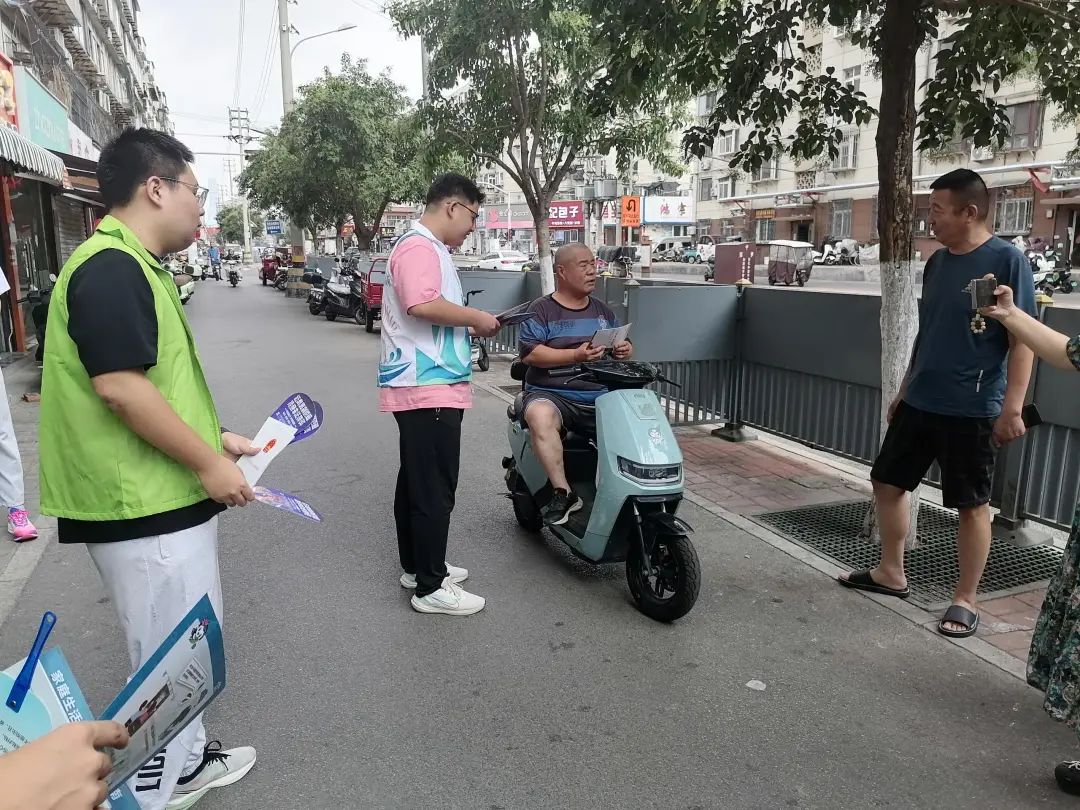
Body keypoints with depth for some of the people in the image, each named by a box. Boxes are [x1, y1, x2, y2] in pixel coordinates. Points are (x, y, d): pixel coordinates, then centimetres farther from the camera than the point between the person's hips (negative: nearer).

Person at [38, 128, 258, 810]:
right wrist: (208, 463, -19)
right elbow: (120, 388, -26)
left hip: (167, 498, 11)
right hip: (145, 508, -10)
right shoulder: (110, 270, -19)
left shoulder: (132, 267, 14)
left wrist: (214, 437, 15)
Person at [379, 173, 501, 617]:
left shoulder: (428, 247, 21)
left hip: (427, 385, 11)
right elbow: (422, 304, -29)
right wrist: (476, 318, -17)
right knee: (434, 489, -6)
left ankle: (416, 567, 28)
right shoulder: (418, 246, -13)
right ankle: (430, 587, 3)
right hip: (428, 387, -11)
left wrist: (470, 323, 14)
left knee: (416, 481, 17)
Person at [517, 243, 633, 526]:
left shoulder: (603, 311, 20)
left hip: (600, 397, 5)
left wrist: (625, 350, 1)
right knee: (540, 416, -38)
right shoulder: (541, 310, 2)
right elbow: (530, 353, -10)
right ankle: (563, 493, -30)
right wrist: (575, 356, -21)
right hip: (552, 394, -4)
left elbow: (624, 344, 28)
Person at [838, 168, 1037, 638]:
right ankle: (891, 573, 29)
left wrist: (1012, 407, -18)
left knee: (971, 504, 5)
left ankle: (964, 600, 19)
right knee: (887, 481, 12)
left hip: (972, 410, -7)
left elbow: (1023, 339, -13)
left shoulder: (1006, 260, -11)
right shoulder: (937, 262, 9)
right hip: (920, 403, 7)